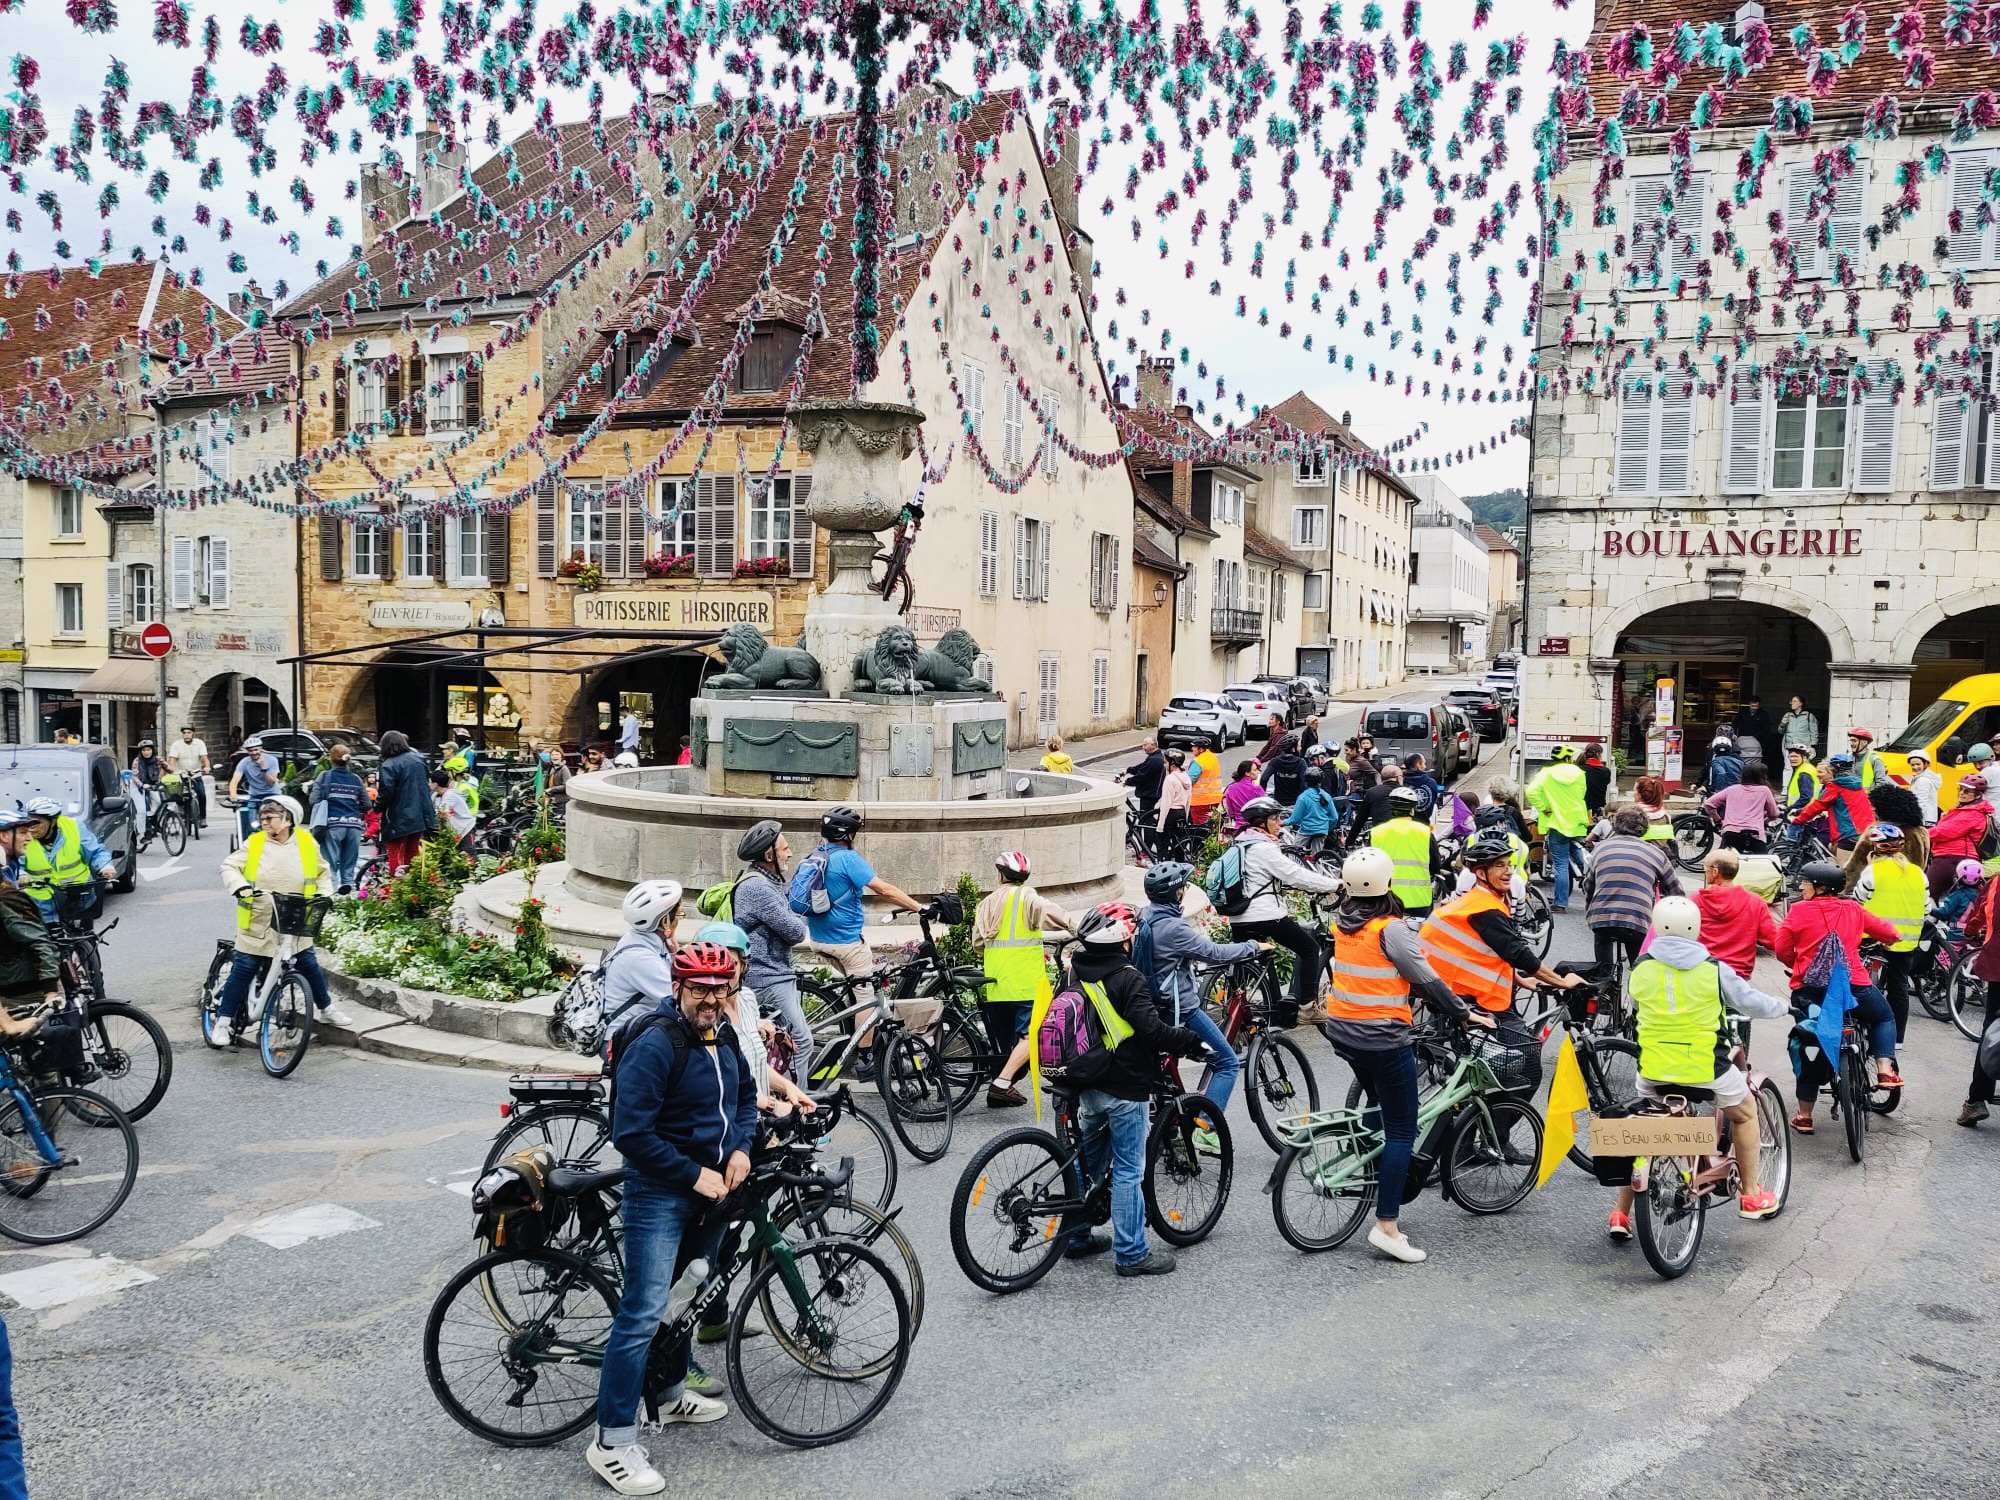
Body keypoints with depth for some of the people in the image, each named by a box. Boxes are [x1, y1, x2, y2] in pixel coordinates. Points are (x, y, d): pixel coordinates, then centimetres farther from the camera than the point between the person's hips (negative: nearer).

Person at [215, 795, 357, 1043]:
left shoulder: (306, 843, 0)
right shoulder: (254, 843, -4)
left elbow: (321, 872, 12)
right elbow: (229, 867, -7)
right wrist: (240, 886, -25)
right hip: (258, 922, -1)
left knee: (308, 964, 10)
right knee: (243, 969, 0)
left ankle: (327, 1008, 29)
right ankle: (224, 1023, 9)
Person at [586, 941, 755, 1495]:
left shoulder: (724, 1038, 3)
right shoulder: (655, 1046, -21)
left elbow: (745, 1095, 19)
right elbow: (631, 1133, -23)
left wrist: (741, 1148, 1)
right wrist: (694, 1174, -19)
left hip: (711, 1191, 8)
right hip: (659, 1195, -8)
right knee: (644, 1314, -10)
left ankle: (672, 1393, 40)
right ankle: (612, 1444, -3)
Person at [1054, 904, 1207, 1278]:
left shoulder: (1077, 973, 7)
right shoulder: (1126, 977, -17)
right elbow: (1150, 1029, -23)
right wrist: (1188, 1041, -9)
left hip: (1088, 1085, 8)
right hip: (1124, 1087, -8)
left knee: (1085, 1161, 18)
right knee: (1128, 1170, -1)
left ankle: (1076, 1237, 29)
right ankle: (1131, 1253, 5)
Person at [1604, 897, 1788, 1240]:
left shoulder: (1641, 968, -2)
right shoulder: (1713, 970, -7)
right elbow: (1752, 1004, 6)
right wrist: (1781, 1006, 28)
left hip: (1654, 1068, 2)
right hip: (1705, 1067, -1)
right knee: (1745, 1112, 27)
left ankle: (1621, 1214, 14)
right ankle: (1751, 1195, 34)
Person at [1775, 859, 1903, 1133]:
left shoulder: (1799, 910, -2)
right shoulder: (1852, 909, 7)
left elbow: (1782, 949, -2)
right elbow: (1888, 933, 16)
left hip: (1809, 990, -1)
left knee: (1809, 1051, 15)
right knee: (1883, 1017, 32)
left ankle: (1804, 1116, 18)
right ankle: (1885, 1070, 12)